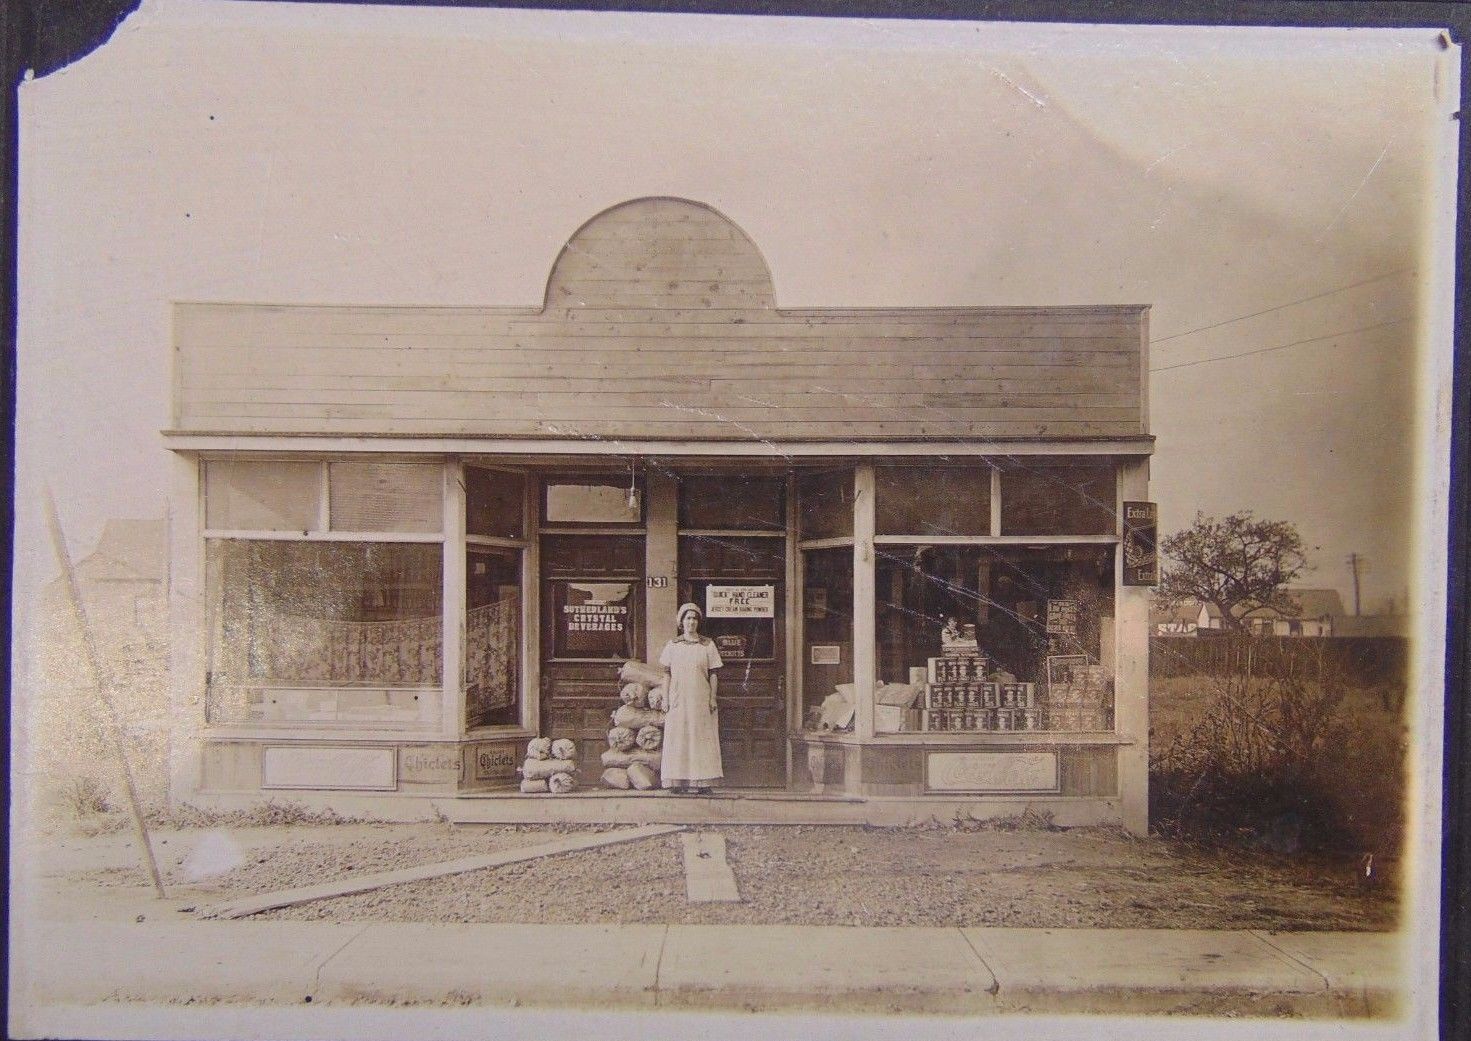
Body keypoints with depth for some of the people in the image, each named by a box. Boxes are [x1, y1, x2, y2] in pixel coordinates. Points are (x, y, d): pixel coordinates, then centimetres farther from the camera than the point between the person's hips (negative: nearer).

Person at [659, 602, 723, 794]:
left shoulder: (707, 644, 4)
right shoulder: (672, 645, 8)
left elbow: (713, 674, 4)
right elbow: (667, 674, 9)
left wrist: (713, 698, -2)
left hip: (701, 699, -1)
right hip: (678, 699, 1)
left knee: (701, 738, -2)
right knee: (679, 739, -2)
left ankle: (702, 782, -1)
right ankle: (681, 782, 0)